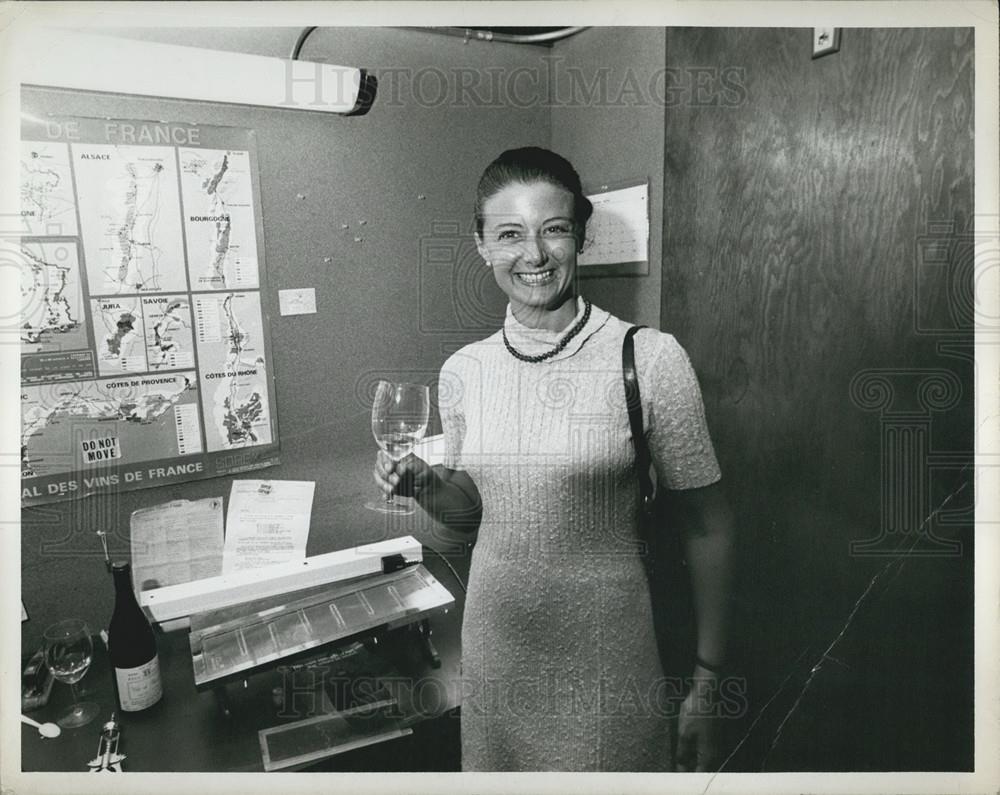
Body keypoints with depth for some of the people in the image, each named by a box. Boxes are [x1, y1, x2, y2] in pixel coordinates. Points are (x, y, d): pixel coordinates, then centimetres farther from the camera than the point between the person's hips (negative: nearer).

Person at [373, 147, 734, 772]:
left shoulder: (650, 359, -15)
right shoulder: (463, 371, -3)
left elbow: (709, 526, -8)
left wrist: (708, 684, -6)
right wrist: (422, 484, -10)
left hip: (604, 652, -3)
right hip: (495, 645, 4)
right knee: (500, 767, 23)